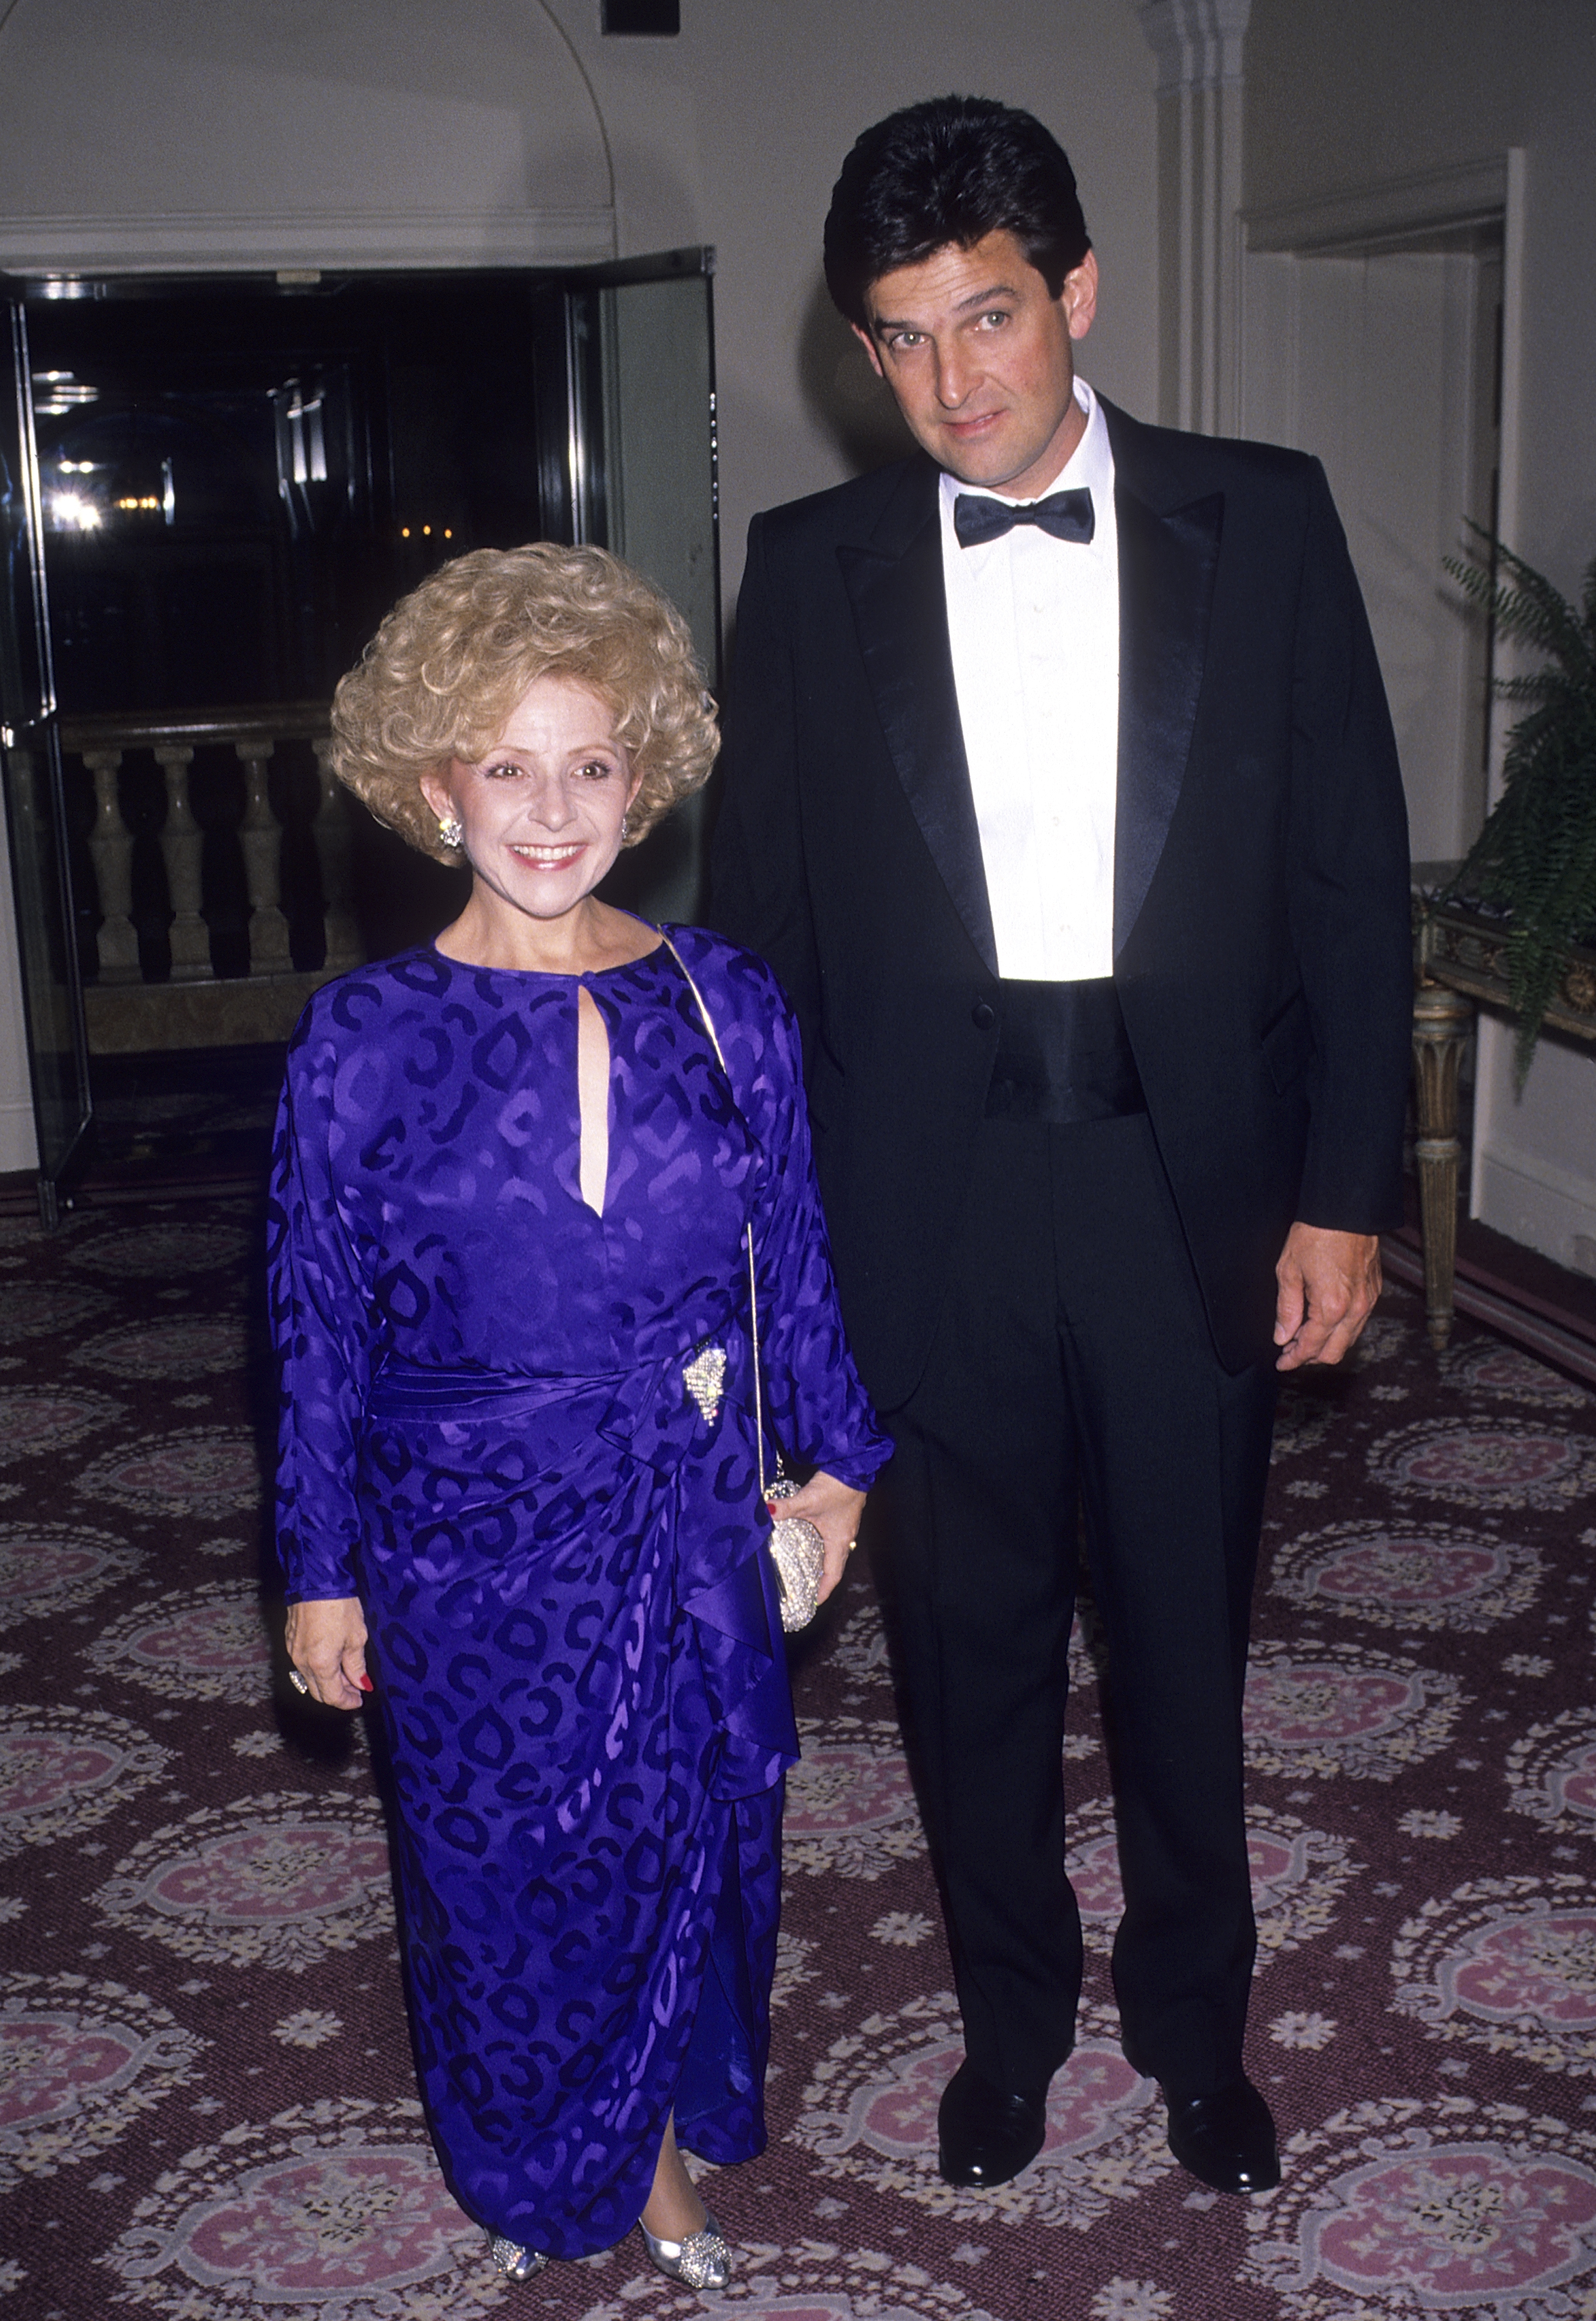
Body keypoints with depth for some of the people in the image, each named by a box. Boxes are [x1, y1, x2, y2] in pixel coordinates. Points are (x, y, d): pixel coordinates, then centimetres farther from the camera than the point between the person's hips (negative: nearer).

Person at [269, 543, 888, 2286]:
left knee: (689, 1843, 17)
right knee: (504, 1870, 15)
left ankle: (666, 2152, 43)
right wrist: (323, 1570, -2)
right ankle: (535, 2184, 43)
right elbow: (319, 1324, -5)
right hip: (473, 1539, -2)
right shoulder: (363, 1039, -11)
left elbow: (792, 1255, 5)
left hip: (688, 1522, 2)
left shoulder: (722, 1003, -5)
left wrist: (834, 1456, 10)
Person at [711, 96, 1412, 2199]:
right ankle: (1013, 2004, 38)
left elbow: (1351, 871, 0)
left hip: (1191, 1174, 0)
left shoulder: (1263, 521, -1)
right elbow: (764, 912, 4)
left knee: (1185, 1627, 14)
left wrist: (1345, 1194, -4)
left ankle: (1194, 2017, 38)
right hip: (930, 1186, 1)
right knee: (972, 1631, 14)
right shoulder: (813, 567, 1)